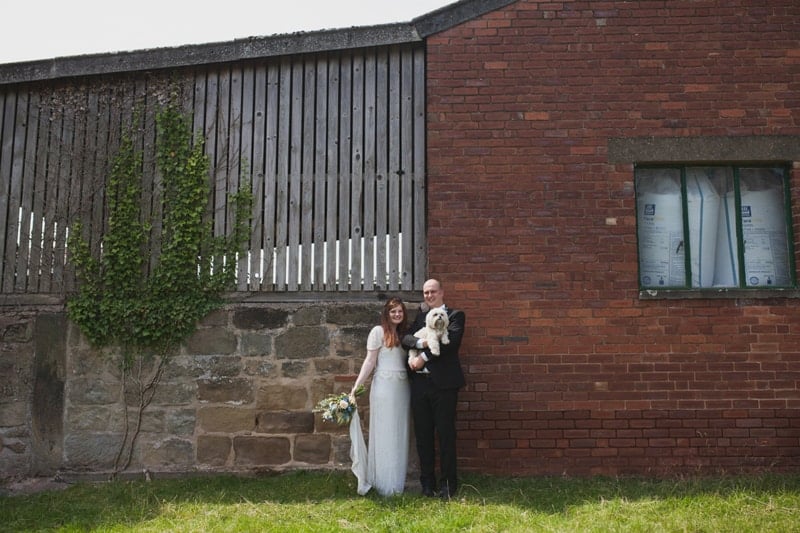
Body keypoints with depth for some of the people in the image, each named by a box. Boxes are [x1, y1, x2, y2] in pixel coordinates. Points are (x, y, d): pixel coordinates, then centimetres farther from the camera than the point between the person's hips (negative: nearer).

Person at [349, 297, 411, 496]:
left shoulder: (403, 334, 16)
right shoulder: (378, 331, -2)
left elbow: (407, 361, 14)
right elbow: (370, 361, -6)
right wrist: (356, 386, -12)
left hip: (402, 388, 6)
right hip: (384, 386, -6)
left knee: (400, 435, 9)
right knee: (384, 435, -1)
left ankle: (397, 482, 18)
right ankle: (384, 485, 6)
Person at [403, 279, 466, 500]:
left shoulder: (455, 315, 3)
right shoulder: (420, 314, 16)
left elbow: (450, 341, -13)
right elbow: (406, 337, 4)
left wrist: (423, 357, -14)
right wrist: (421, 343, -17)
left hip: (443, 382, -4)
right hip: (419, 382, 4)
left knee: (446, 434, 1)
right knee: (423, 434, 8)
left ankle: (448, 482, 12)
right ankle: (427, 481, 19)